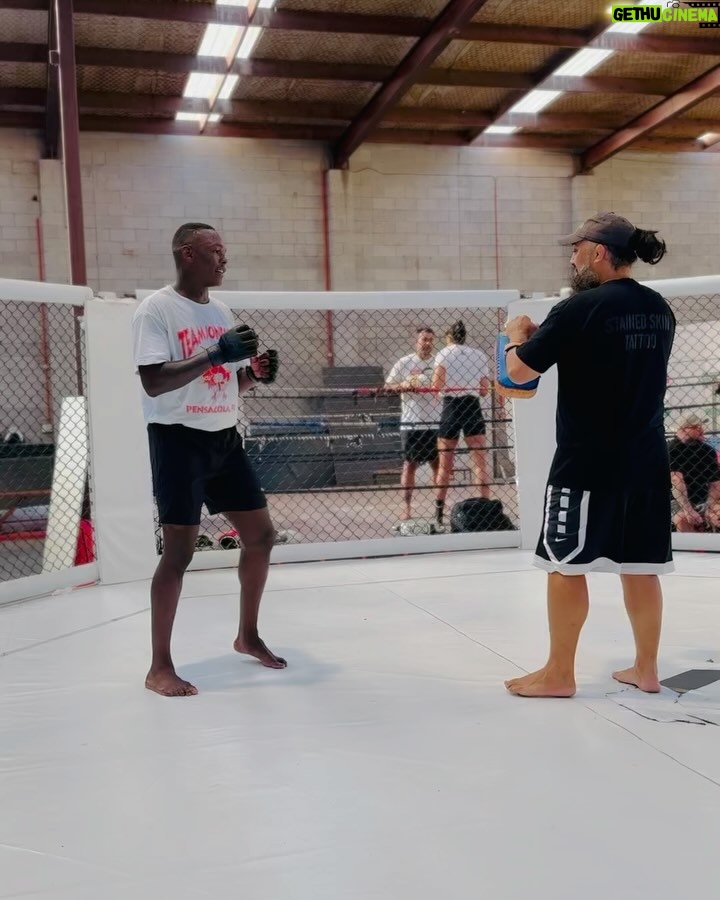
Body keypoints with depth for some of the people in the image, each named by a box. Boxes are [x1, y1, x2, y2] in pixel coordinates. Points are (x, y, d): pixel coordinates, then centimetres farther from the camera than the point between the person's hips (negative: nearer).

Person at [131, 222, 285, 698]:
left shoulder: (221, 311, 13)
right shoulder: (157, 309, -10)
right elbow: (154, 383, -20)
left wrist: (255, 372, -2)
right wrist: (214, 355, -27)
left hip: (225, 438, 8)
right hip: (179, 440, -8)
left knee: (261, 534, 10)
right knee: (180, 551, -6)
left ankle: (248, 635, 29)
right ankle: (160, 666, 7)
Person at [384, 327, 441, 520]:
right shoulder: (404, 363, 0)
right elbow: (387, 386, 1)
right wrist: (403, 385, -17)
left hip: (435, 423, 3)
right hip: (412, 423, -3)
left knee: (438, 463, 6)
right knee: (410, 464, 1)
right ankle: (407, 506, 6)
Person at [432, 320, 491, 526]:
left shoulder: (445, 353, 2)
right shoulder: (480, 355, 10)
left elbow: (436, 386, -8)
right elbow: (484, 390, 10)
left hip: (451, 407, -1)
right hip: (473, 408, 2)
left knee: (445, 465, 8)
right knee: (480, 463, -1)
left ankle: (439, 512, 15)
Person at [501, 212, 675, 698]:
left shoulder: (578, 309, -14)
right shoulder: (660, 310, 8)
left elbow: (519, 370, -11)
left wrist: (518, 335, 10)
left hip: (587, 461, -7)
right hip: (646, 457, 7)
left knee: (565, 564, 3)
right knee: (640, 566, 13)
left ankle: (559, 674, 12)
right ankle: (646, 669, 22)